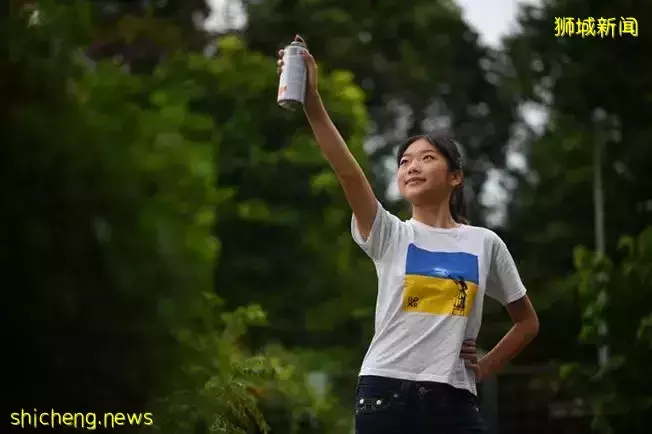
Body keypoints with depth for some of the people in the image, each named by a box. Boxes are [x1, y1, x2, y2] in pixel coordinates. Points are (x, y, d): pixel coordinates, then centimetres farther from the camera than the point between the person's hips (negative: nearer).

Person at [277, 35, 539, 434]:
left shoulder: (485, 243, 8)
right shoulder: (390, 235, 4)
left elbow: (527, 322, 20)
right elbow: (350, 174, -13)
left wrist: (486, 367, 8)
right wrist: (312, 101, -25)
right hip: (386, 394, -1)